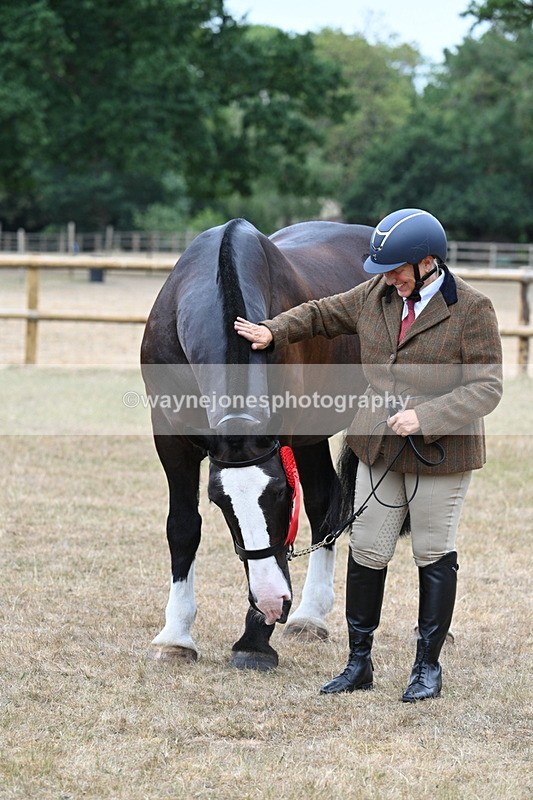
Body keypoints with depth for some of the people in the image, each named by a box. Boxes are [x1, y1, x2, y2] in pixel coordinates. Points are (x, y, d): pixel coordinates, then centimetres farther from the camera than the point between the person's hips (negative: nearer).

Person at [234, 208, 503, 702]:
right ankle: (359, 663, 18)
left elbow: (486, 388, -16)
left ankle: (428, 667, 18)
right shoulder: (377, 295, 3)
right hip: (379, 448, 5)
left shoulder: (472, 310, -13)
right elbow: (321, 314, 18)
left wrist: (425, 416, -25)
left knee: (434, 555, 6)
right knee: (366, 552, 6)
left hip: (440, 453, -5)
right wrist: (274, 332, 3)